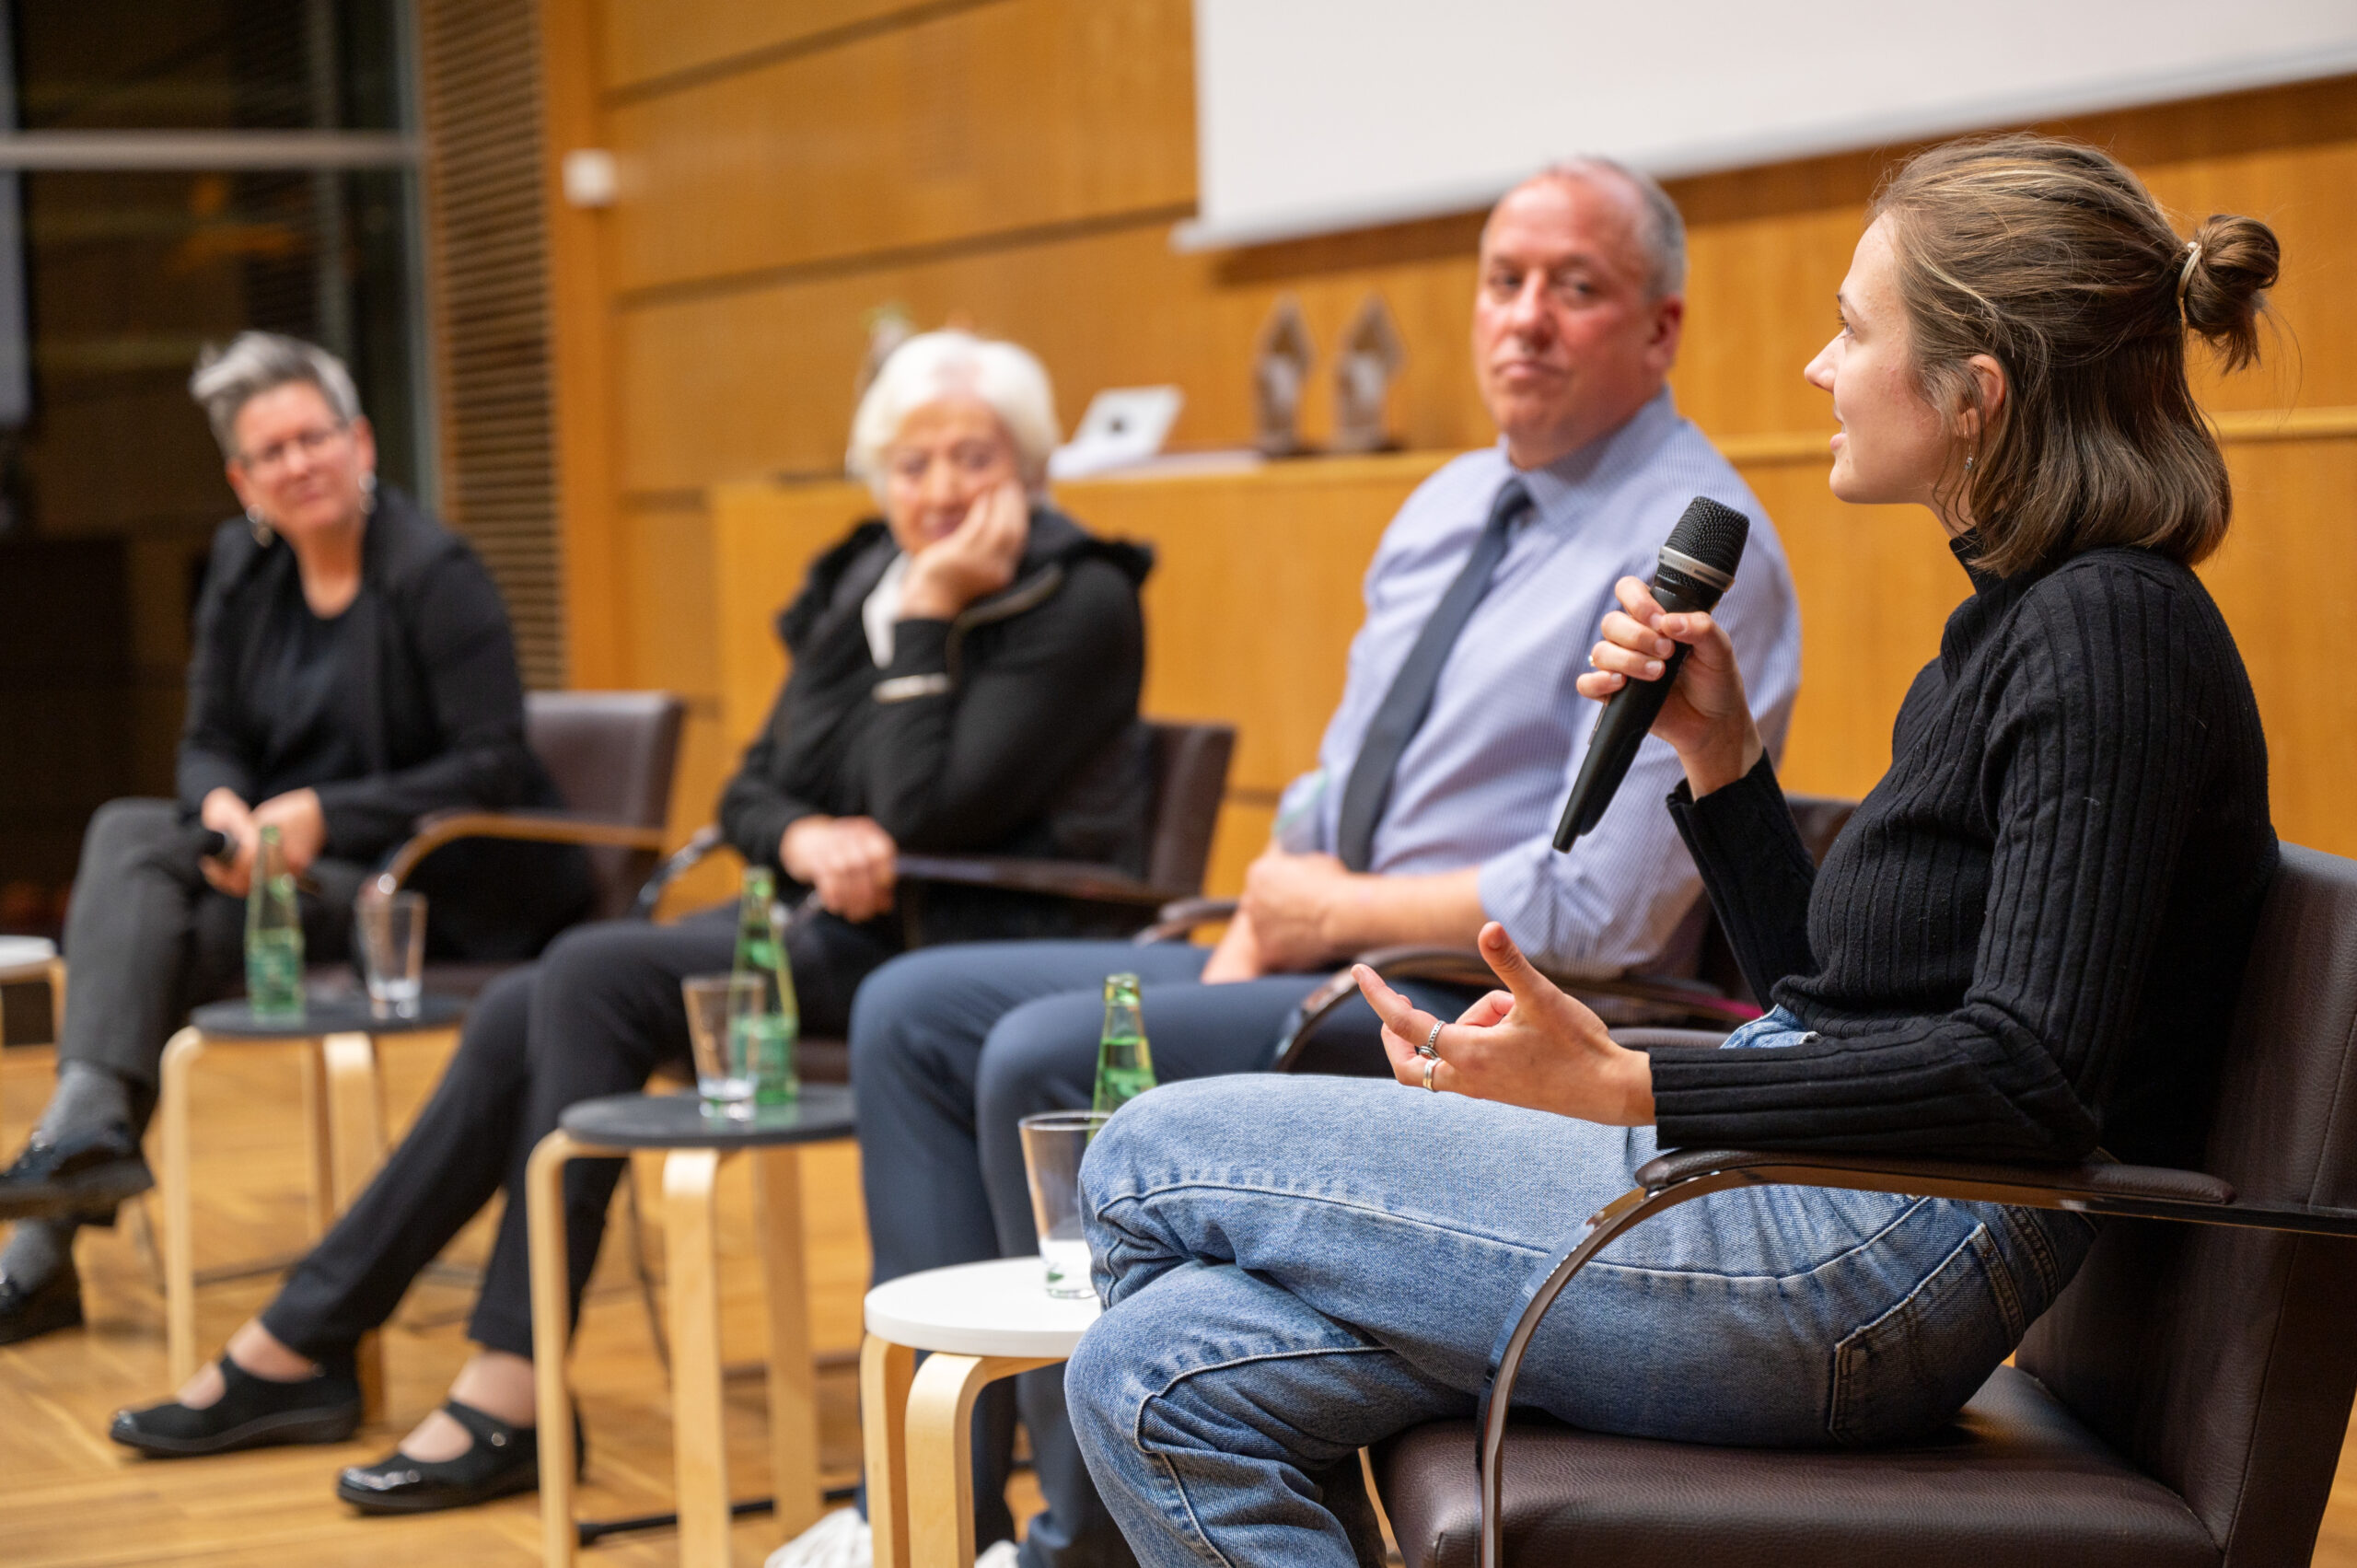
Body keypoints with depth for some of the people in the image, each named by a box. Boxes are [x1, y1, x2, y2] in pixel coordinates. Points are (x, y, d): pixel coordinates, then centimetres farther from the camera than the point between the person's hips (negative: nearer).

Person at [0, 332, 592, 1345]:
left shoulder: (433, 572, -12)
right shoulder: (244, 566, 8)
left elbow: (493, 771, -15)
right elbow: (211, 742, 11)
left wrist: (325, 815, -22)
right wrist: (224, 809, -13)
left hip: (448, 885, -7)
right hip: (298, 853, 7)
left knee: (163, 938, -24)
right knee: (124, 836, -19)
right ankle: (88, 1119, -30)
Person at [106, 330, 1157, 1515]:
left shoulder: (1080, 606, -11)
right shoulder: (860, 581, 12)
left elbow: (925, 816, -20)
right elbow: (750, 787, 11)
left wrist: (928, 618, -17)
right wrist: (804, 838, -11)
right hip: (836, 923, 8)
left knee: (600, 975, -22)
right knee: (525, 1007, -10)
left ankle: (512, 1392, -18)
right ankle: (302, 1346, -1)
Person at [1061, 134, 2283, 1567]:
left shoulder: (2110, 629, -13)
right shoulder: (2013, 619, 18)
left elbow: (2033, 1074, -22)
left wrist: (1626, 1089, -22)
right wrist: (1719, 750, 10)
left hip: (1883, 1259, -10)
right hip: (1806, 1218, 10)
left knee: (1153, 1162, -6)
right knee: (1161, 1372, -2)